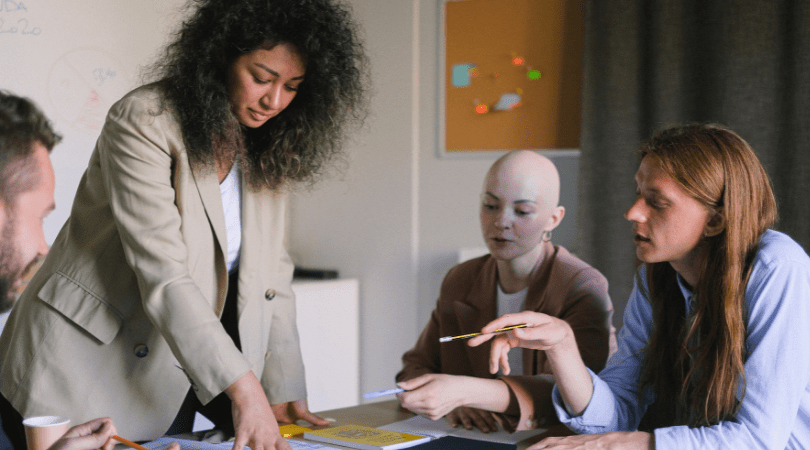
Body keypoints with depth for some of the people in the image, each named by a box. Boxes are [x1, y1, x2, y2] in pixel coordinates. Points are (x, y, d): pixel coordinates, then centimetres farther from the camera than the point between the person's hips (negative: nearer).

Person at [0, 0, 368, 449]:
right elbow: (163, 276, -28)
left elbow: (270, 273, 4)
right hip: (88, 376, -5)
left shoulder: (268, 149, 1)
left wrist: (281, 388, -3)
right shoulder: (143, 122, -20)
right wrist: (243, 388, -32)